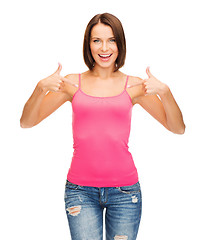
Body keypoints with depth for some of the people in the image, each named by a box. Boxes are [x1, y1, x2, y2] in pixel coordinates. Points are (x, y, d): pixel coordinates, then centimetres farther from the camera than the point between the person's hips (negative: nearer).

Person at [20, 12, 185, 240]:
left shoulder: (133, 85, 3)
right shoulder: (72, 83, 4)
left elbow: (178, 128, 2)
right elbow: (26, 122, 2)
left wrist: (164, 92, -15)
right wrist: (41, 87, -14)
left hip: (124, 189, 1)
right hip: (80, 190, 0)